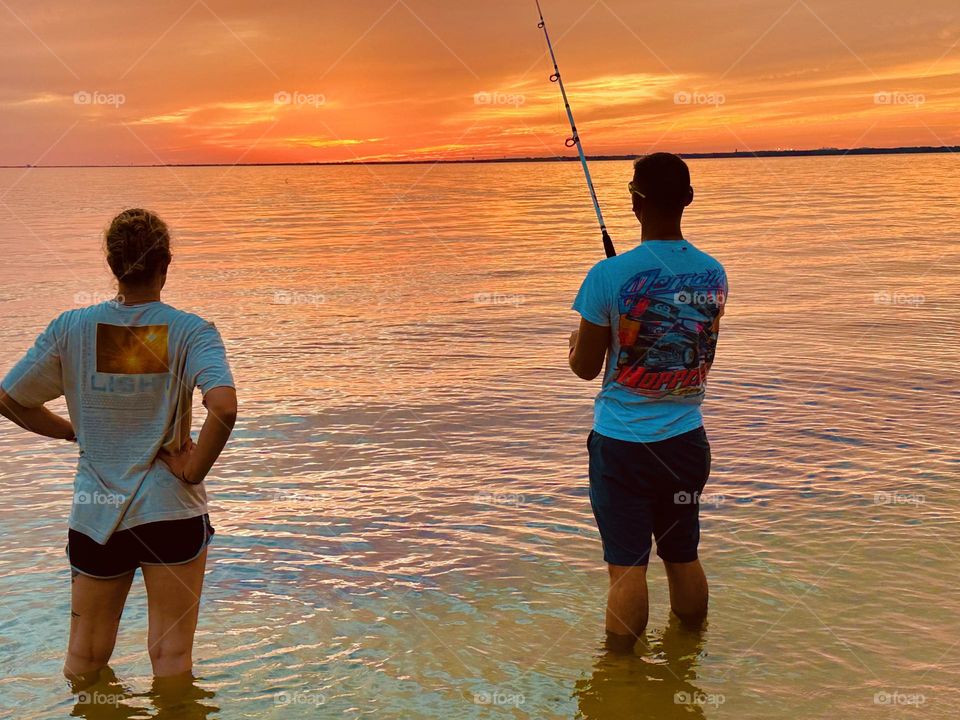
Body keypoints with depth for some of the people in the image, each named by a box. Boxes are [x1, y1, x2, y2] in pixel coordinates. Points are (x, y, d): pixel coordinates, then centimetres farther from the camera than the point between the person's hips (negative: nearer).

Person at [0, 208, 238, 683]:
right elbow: (224, 407, -27)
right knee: (171, 655, 9)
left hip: (95, 515, 3)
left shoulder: (72, 328, -4)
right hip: (171, 512, -2)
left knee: (84, 661, 19)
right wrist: (196, 467, -12)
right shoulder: (190, 331, -11)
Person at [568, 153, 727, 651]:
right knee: (683, 557, 18)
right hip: (686, 438, 5)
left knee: (627, 564, 3)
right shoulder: (713, 274, -1)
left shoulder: (610, 276, -16)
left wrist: (575, 344, 14)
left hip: (623, 440, -4)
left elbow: (586, 368, -8)